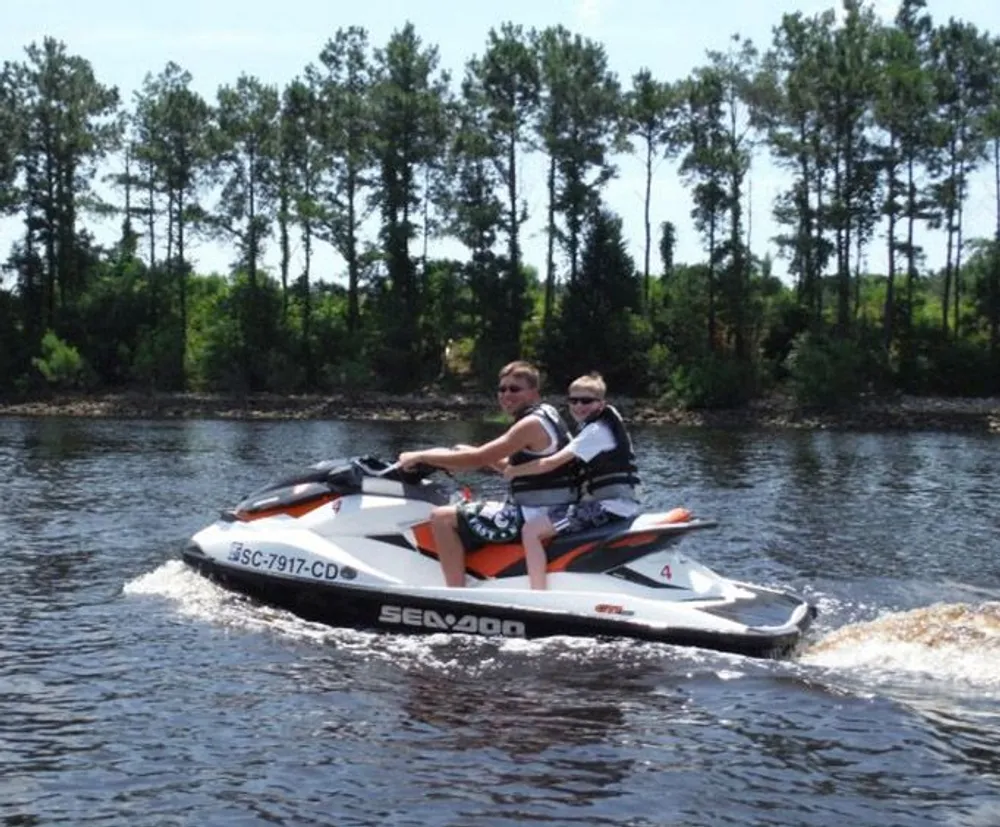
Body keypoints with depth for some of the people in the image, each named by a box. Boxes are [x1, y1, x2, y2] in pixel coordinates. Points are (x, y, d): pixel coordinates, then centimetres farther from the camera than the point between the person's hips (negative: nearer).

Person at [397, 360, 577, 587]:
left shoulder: (532, 423, -18)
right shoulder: (546, 414, 13)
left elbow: (478, 459, -20)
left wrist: (421, 456, -12)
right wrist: (472, 452, 13)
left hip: (535, 518, -10)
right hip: (552, 513, 10)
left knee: (442, 517, -10)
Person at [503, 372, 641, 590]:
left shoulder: (596, 430, -12)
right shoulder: (603, 424, 18)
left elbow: (550, 464, -18)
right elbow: (565, 464, 26)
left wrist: (514, 471, -5)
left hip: (609, 507, -11)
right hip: (618, 505, 11)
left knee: (530, 529, -16)